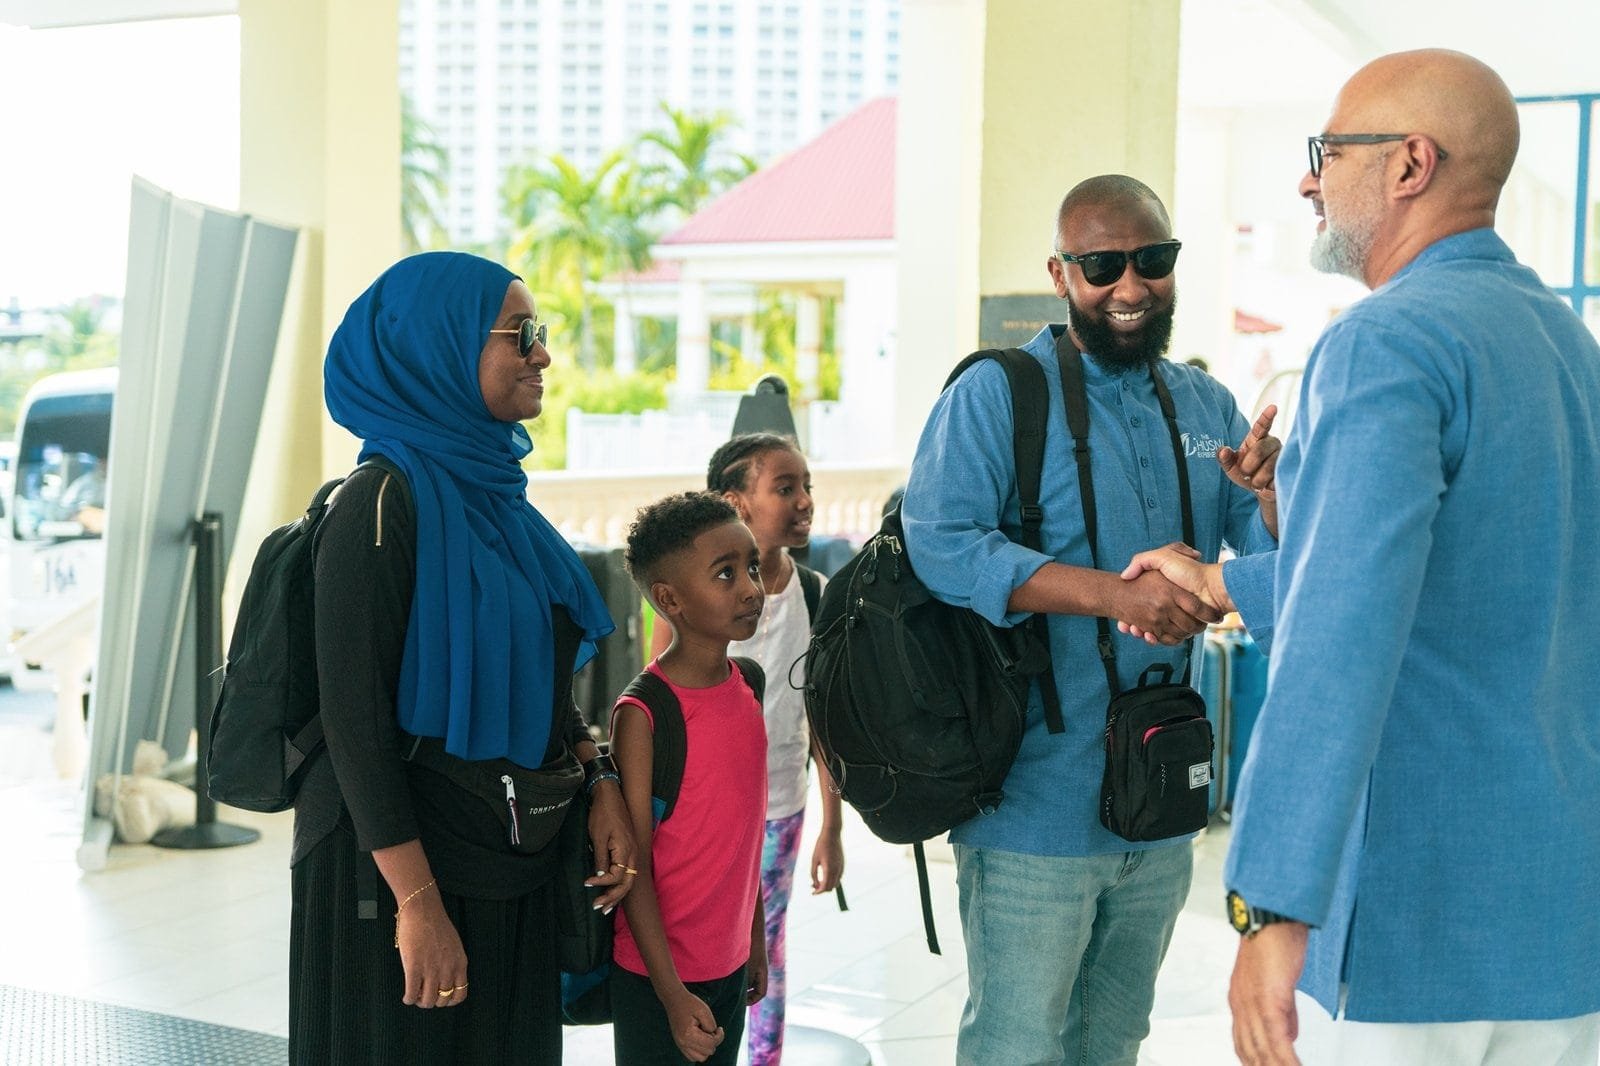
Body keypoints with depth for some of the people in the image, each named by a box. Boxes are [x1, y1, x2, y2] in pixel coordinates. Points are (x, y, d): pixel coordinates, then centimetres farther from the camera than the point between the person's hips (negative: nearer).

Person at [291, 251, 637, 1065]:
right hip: (408, 869, -8)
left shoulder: (493, 492, 8)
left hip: (510, 867, 8)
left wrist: (600, 783, 2)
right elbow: (353, 715, -20)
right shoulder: (384, 500, -17)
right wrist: (417, 902, -22)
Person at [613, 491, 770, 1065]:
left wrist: (755, 938, 15)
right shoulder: (643, 713, -18)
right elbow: (635, 866, -15)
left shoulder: (747, 686, 2)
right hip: (660, 975, -6)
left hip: (730, 962, 6)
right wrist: (672, 994, -15)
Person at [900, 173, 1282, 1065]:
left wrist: (1271, 490, -15)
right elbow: (939, 545, -22)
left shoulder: (1207, 407, 9)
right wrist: (1112, 592, -32)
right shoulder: (997, 393, -8)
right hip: (1036, 812, -6)